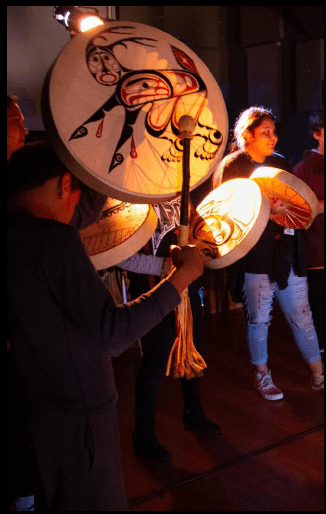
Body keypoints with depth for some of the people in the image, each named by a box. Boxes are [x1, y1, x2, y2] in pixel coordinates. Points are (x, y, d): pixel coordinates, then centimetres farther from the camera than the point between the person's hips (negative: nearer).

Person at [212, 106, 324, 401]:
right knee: (258, 318, 8)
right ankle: (262, 376, 26)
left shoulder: (280, 163, 13)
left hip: (287, 251, 5)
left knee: (301, 314, 9)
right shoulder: (231, 167, -4)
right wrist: (267, 209, -21)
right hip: (255, 255, -4)